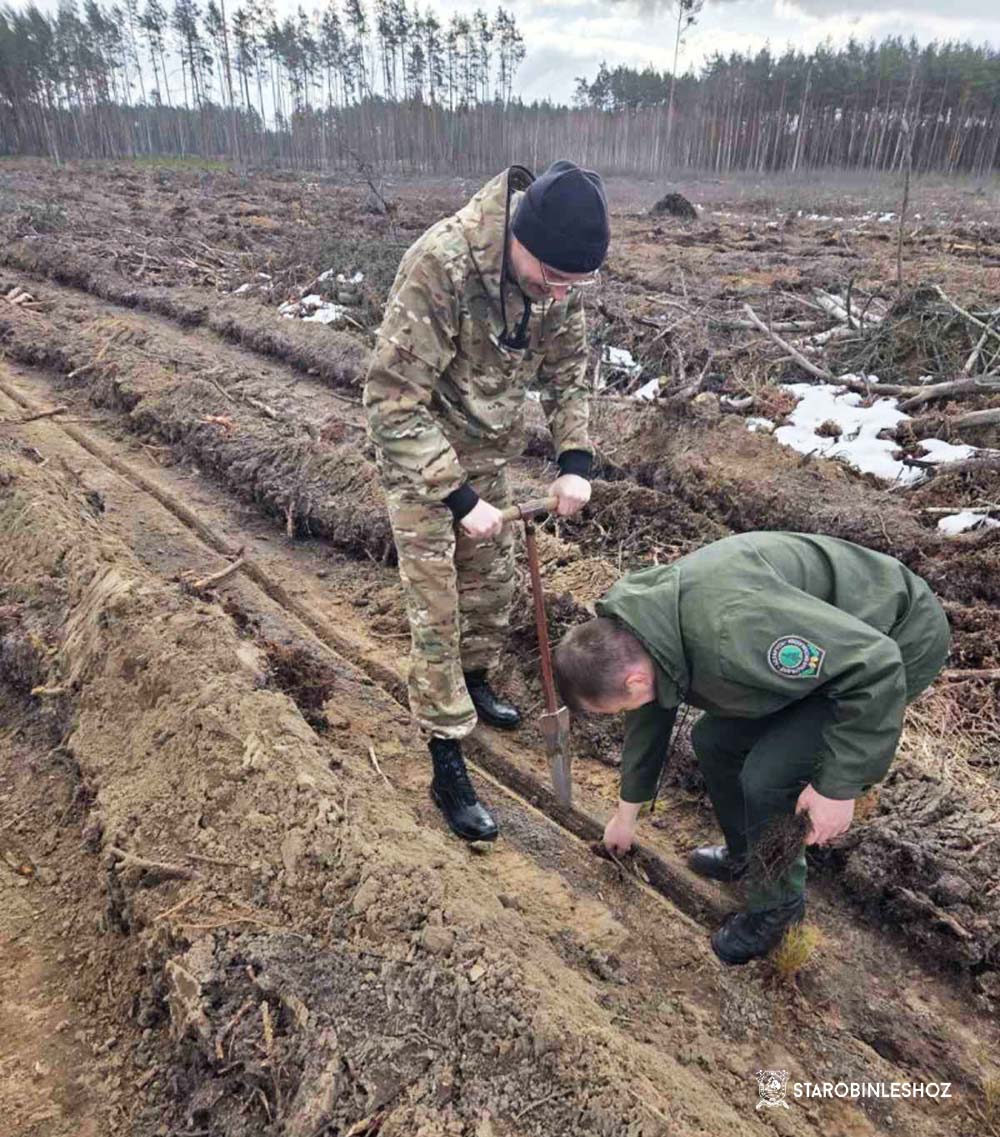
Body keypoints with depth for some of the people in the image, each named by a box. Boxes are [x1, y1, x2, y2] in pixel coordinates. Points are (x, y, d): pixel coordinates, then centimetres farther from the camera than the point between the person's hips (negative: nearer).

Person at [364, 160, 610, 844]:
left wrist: (575, 461, -9)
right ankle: (448, 764, 8)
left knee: (493, 576, 18)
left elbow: (568, 370, 2)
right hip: (417, 451, -6)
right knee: (436, 603, -4)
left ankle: (477, 683, 44)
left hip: (490, 448, 6)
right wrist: (460, 498, -32)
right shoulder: (440, 265, -33)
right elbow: (394, 401, -31)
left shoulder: (560, 273, -13)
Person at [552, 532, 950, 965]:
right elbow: (648, 715, 10)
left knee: (766, 776, -16)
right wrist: (626, 812, 23)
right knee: (713, 739, 8)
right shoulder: (633, 626, -9)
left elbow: (874, 665, -33)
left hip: (892, 641, -8)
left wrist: (838, 785, -25)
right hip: (823, 638, 8)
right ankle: (746, 854, 33)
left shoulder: (731, 630, -40)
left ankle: (777, 904, 12)